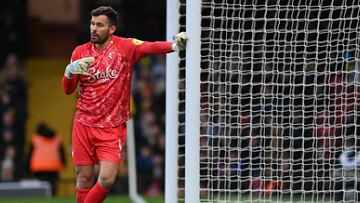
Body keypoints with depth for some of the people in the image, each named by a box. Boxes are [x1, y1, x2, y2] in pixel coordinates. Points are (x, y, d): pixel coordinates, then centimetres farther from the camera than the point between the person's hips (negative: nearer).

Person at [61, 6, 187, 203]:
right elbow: (67, 90, 4)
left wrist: (174, 45, -44)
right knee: (84, 179, 4)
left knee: (107, 179, -12)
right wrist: (70, 71, -18)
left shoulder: (126, 47, -5)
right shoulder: (80, 52, 3)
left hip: (112, 127, -2)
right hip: (83, 125, 2)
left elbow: (151, 47, -24)